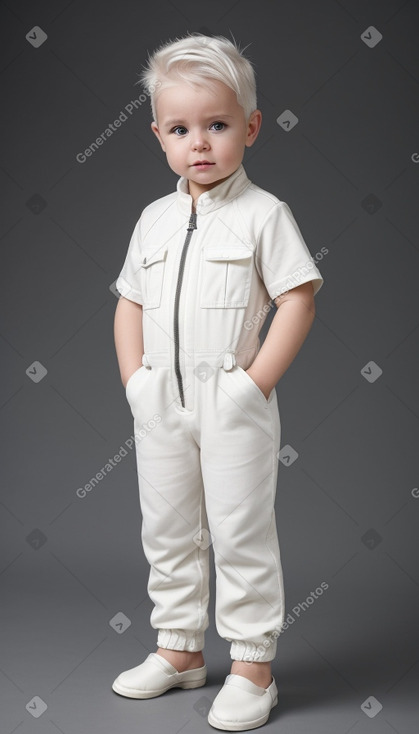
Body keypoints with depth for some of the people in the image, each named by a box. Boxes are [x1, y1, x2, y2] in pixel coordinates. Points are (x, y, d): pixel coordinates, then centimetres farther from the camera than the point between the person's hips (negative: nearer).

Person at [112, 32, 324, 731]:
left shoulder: (264, 214, -7)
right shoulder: (154, 219, 9)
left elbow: (298, 302, -11)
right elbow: (130, 303, 14)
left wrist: (254, 385, -15)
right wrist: (135, 382, 3)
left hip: (233, 404, -5)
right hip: (161, 404, 6)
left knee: (241, 533, 2)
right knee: (168, 529, 14)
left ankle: (252, 666, 16)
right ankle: (179, 651, 31)